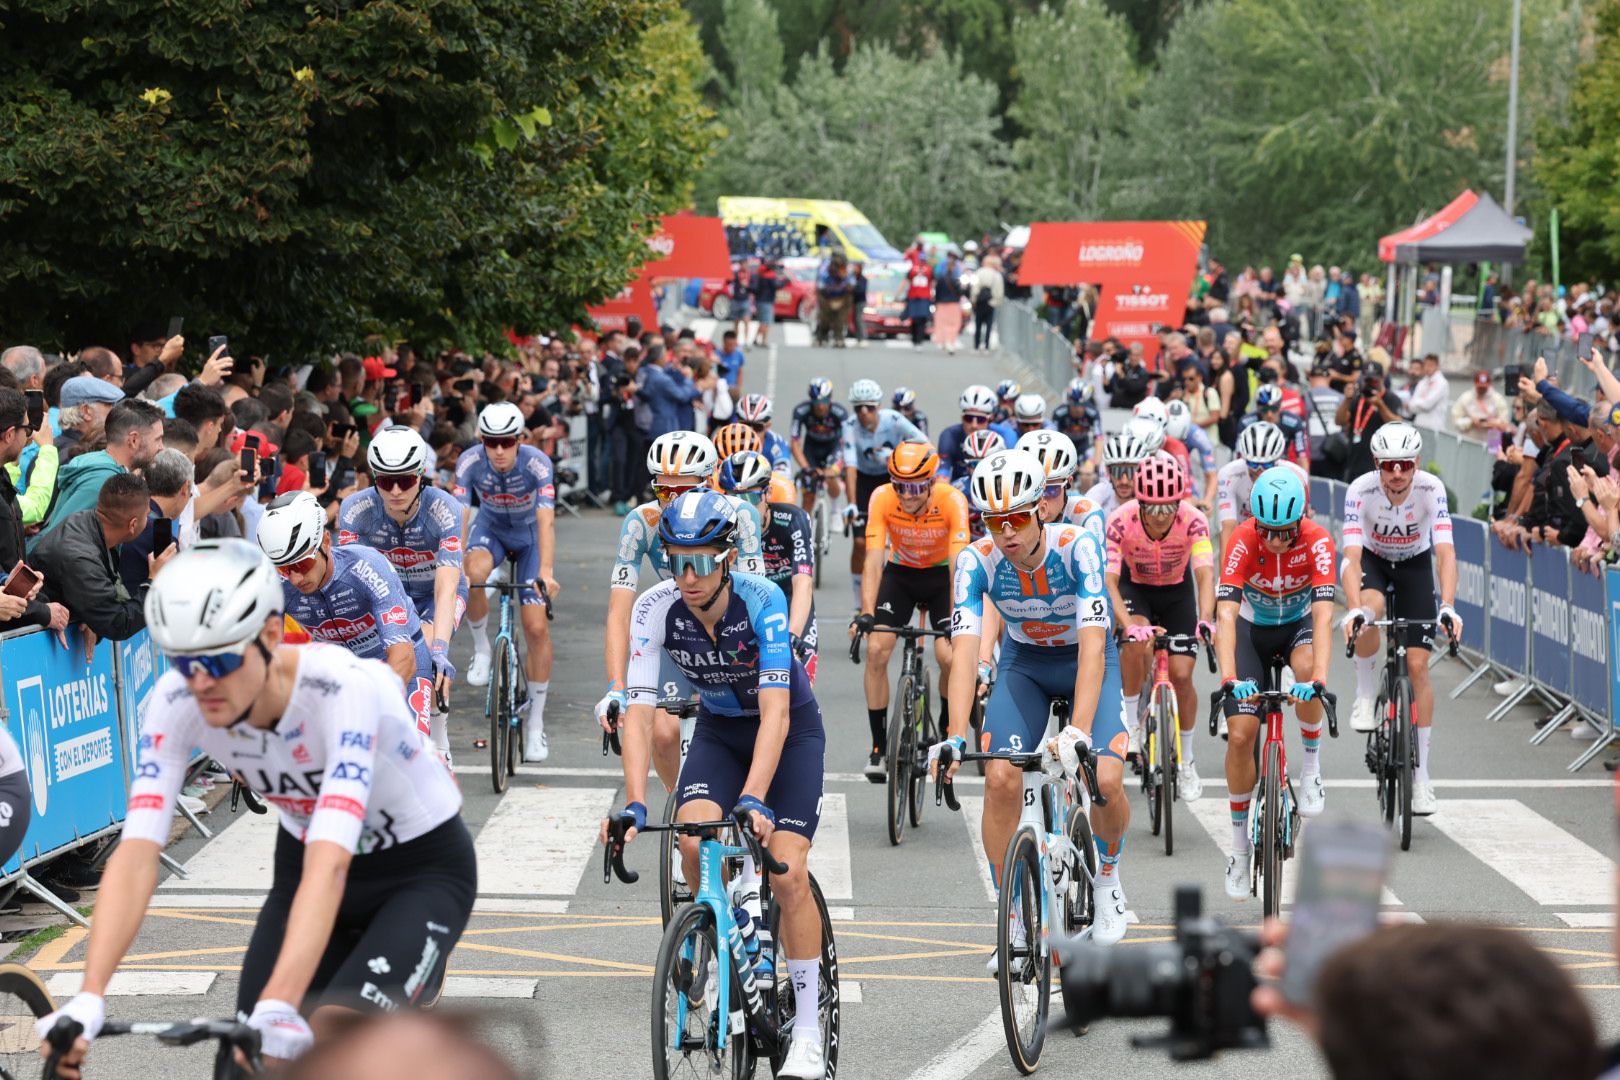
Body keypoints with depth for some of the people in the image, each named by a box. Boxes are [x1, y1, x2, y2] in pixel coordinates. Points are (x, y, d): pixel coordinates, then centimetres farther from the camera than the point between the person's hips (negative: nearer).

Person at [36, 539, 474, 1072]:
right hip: (302, 862, 5)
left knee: (333, 1031, -29)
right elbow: (136, 853, -28)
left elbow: (329, 866, -45)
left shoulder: (345, 688, -35)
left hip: (423, 871, -5)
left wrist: (279, 1007, -56)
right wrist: (88, 997, -42)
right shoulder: (176, 702, -22)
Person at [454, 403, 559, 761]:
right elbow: (459, 516, -33)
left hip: (529, 534, -1)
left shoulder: (537, 463, -31)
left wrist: (546, 572, -54)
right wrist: (456, 567, -48)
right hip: (491, 529, 1)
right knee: (472, 575, -35)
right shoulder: (470, 462, -27)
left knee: (536, 628, -11)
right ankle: (481, 648, -8)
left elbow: (546, 520, -40)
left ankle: (536, 722, 1)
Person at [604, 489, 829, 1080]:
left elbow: (775, 710, -38)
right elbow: (637, 712, -26)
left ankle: (808, 1031, -5)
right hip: (718, 730, 3)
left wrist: (753, 799, -50)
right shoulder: (656, 609, -23)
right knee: (693, 841, -26)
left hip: (790, 729, -3)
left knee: (787, 872, -17)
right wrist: (634, 805, -39)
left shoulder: (762, 600, -31)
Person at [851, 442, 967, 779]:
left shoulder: (952, 501, -30)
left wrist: (956, 617, -46)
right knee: (876, 650, -15)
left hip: (942, 574, -1)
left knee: (948, 657, -18)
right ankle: (879, 747, -5)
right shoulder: (882, 498, -26)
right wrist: (865, 613, -42)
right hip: (900, 572, 1)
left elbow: (958, 564, -35)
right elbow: (874, 561, -30)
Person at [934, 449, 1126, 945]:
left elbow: (1092, 645, -39)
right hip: (1023, 662, 2)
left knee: (1106, 781, -21)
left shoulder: (1077, 547, -31)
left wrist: (1078, 732, -50)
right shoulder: (977, 560, -24)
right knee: (1000, 780, -18)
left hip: (1085, 662, -2)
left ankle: (1107, 877, 13)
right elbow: (966, 650, -31)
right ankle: (1013, 921, -2)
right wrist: (955, 737, -44)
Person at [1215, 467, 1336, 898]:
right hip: (1253, 627, 0)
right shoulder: (1243, 541, -28)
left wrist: (1319, 679, -51)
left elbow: (1323, 613, -37)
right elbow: (1226, 614, -36)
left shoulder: (1317, 541, -28)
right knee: (1240, 734, -12)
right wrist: (1229, 678, -50)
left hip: (1298, 624, 0)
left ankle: (1312, 764, -13)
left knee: (1305, 665, -37)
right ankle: (1240, 844, 4)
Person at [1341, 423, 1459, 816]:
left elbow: (1445, 553, -36)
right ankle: (1365, 695, -13)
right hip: (1372, 560, -1)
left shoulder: (1431, 490, -29)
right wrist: (1354, 609, -53)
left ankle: (1421, 772, -1)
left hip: (1415, 564, 1)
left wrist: (1448, 607, -51)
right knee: (1370, 608, -37)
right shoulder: (1361, 490, -30)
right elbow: (1351, 556, -37)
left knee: (1418, 664, -8)